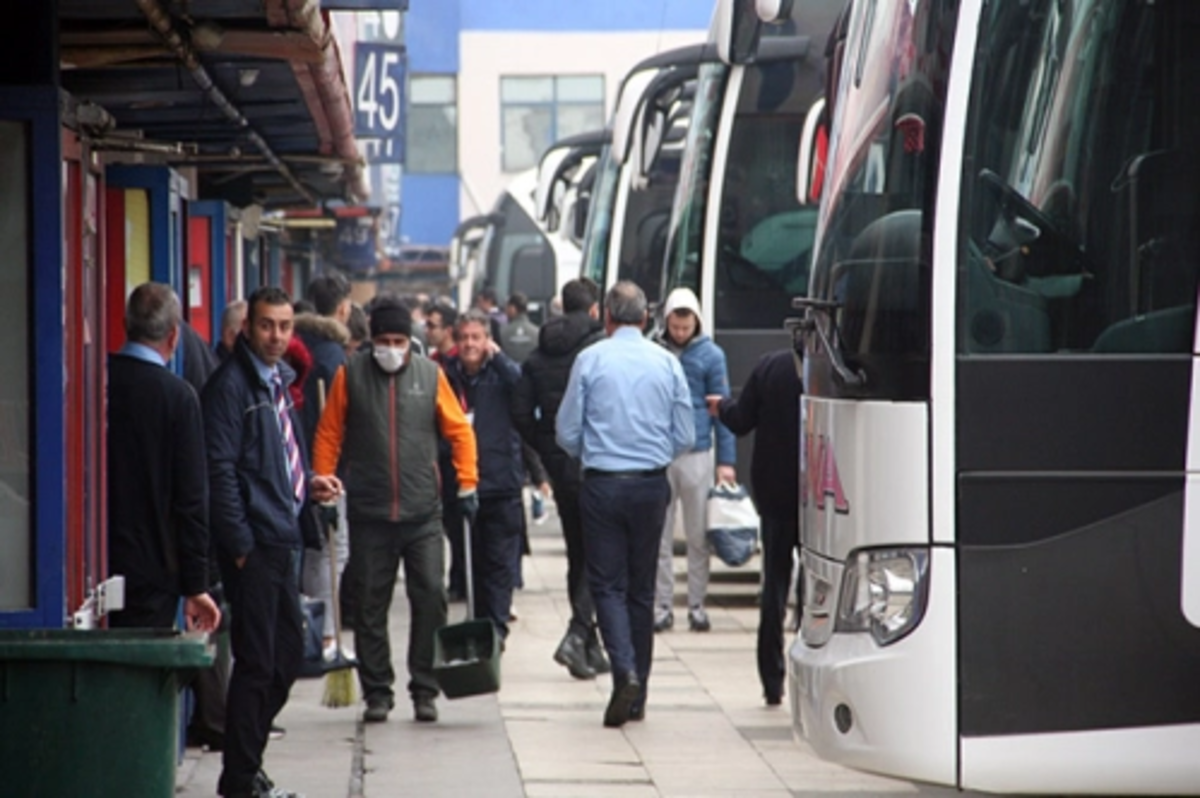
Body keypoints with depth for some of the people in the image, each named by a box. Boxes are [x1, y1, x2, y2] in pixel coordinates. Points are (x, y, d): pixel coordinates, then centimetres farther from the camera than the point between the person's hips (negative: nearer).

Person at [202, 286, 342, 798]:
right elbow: (221, 470, -16)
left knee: (287, 657, 13)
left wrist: (308, 486, 8)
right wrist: (240, 544, -18)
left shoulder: (278, 382, 17)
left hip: (282, 541, 9)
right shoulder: (231, 385, -11)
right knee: (257, 661, -6)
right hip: (254, 544, -9)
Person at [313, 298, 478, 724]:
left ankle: (425, 690, 6)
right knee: (370, 605, 4)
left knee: (430, 599, -4)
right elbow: (329, 433, 4)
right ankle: (377, 692, 13)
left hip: (422, 512, 0)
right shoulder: (350, 375, 1)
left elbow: (458, 429, 8)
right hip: (369, 513, 0)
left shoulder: (429, 374, 3)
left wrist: (467, 482, 1)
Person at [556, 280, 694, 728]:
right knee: (642, 588, 11)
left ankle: (625, 670, -23)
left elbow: (567, 433, -2)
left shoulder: (591, 360, -4)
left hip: (603, 485, -2)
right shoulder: (667, 363, 1)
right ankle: (637, 698, 13)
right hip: (652, 486, 2)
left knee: (607, 584, 1)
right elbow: (685, 438, 4)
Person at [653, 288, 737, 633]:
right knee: (660, 536, 4)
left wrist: (726, 460, -5)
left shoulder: (711, 355, 1)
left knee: (698, 536, 3)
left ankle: (697, 604, 10)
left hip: (696, 454, -2)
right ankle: (662, 605, 9)